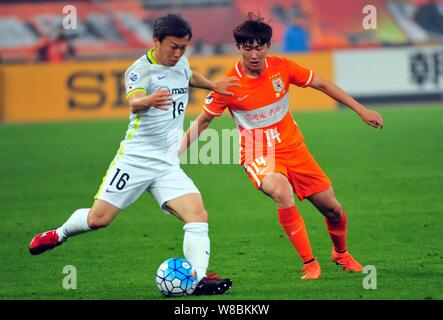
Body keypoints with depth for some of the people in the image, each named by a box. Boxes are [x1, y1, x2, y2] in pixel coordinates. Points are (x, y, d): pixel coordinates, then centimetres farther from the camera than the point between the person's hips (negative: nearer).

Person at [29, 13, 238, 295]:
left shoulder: (181, 63, 10)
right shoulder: (141, 70, -13)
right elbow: (134, 103, -35)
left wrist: (213, 85, 28)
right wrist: (150, 100, -56)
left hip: (168, 165, 5)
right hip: (136, 158, -5)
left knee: (198, 215, -16)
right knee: (99, 218, -3)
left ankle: (199, 279, -19)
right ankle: (59, 234, 27)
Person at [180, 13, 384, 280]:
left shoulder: (281, 68, -9)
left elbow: (322, 84, 5)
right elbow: (202, 122, -2)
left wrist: (361, 110, 6)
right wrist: (175, 152, -9)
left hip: (293, 148, 4)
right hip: (258, 155, -3)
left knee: (333, 210, 4)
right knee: (282, 192, -35)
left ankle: (341, 253, 38)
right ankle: (309, 263, -24)